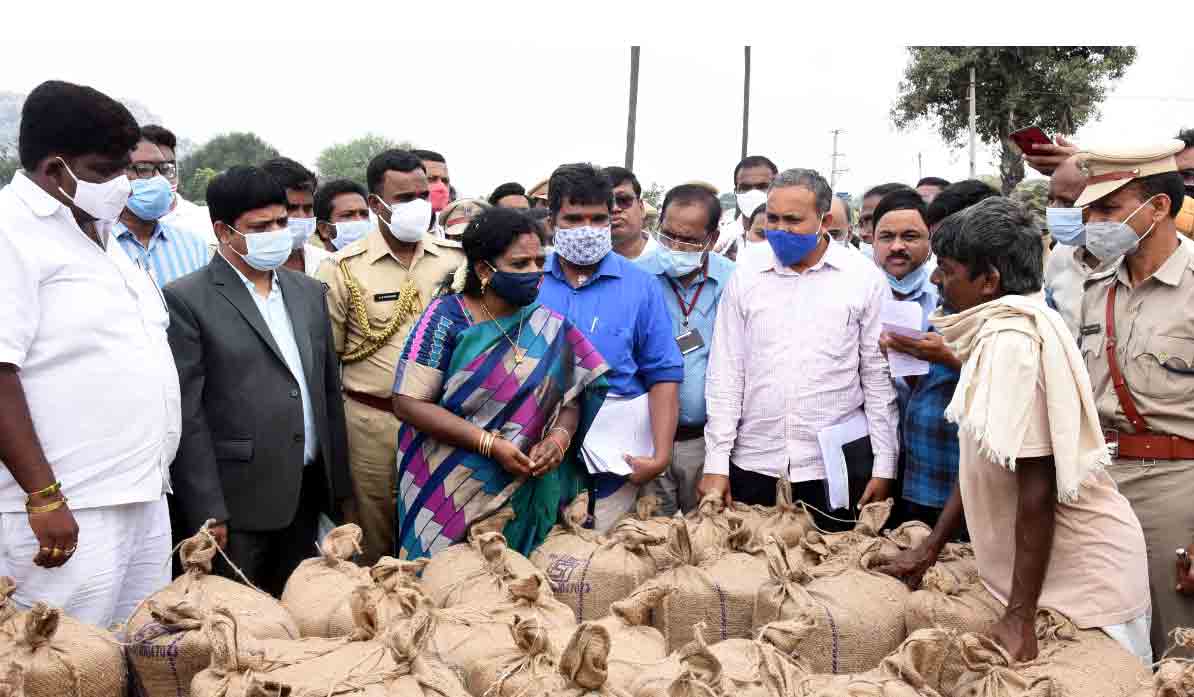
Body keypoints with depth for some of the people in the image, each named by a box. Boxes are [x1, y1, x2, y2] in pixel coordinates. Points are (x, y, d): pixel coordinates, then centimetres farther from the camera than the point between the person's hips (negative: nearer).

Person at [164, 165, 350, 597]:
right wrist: (208, 512, -12)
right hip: (239, 498, -5)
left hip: (309, 490, 5)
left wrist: (338, 482, 11)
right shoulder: (186, 300, -7)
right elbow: (187, 414, -10)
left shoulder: (309, 292, 11)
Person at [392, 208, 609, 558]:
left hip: (524, 498, 3)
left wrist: (559, 437, -16)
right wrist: (490, 444, -20)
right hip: (449, 494, -3)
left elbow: (570, 400, 6)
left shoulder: (550, 329, 0)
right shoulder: (446, 317, -10)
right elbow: (408, 403, -14)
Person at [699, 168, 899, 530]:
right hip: (753, 463, 2)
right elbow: (725, 375, 4)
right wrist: (716, 463, 0)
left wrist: (884, 466, -1)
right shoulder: (745, 276, 4)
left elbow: (879, 376, 1)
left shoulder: (865, 277, -1)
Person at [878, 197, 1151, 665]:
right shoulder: (992, 334, 7)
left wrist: (1019, 617, -20)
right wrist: (929, 549, 14)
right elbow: (981, 456, 13)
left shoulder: (1013, 341, -23)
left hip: (1082, 571, -9)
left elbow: (1037, 487, -24)